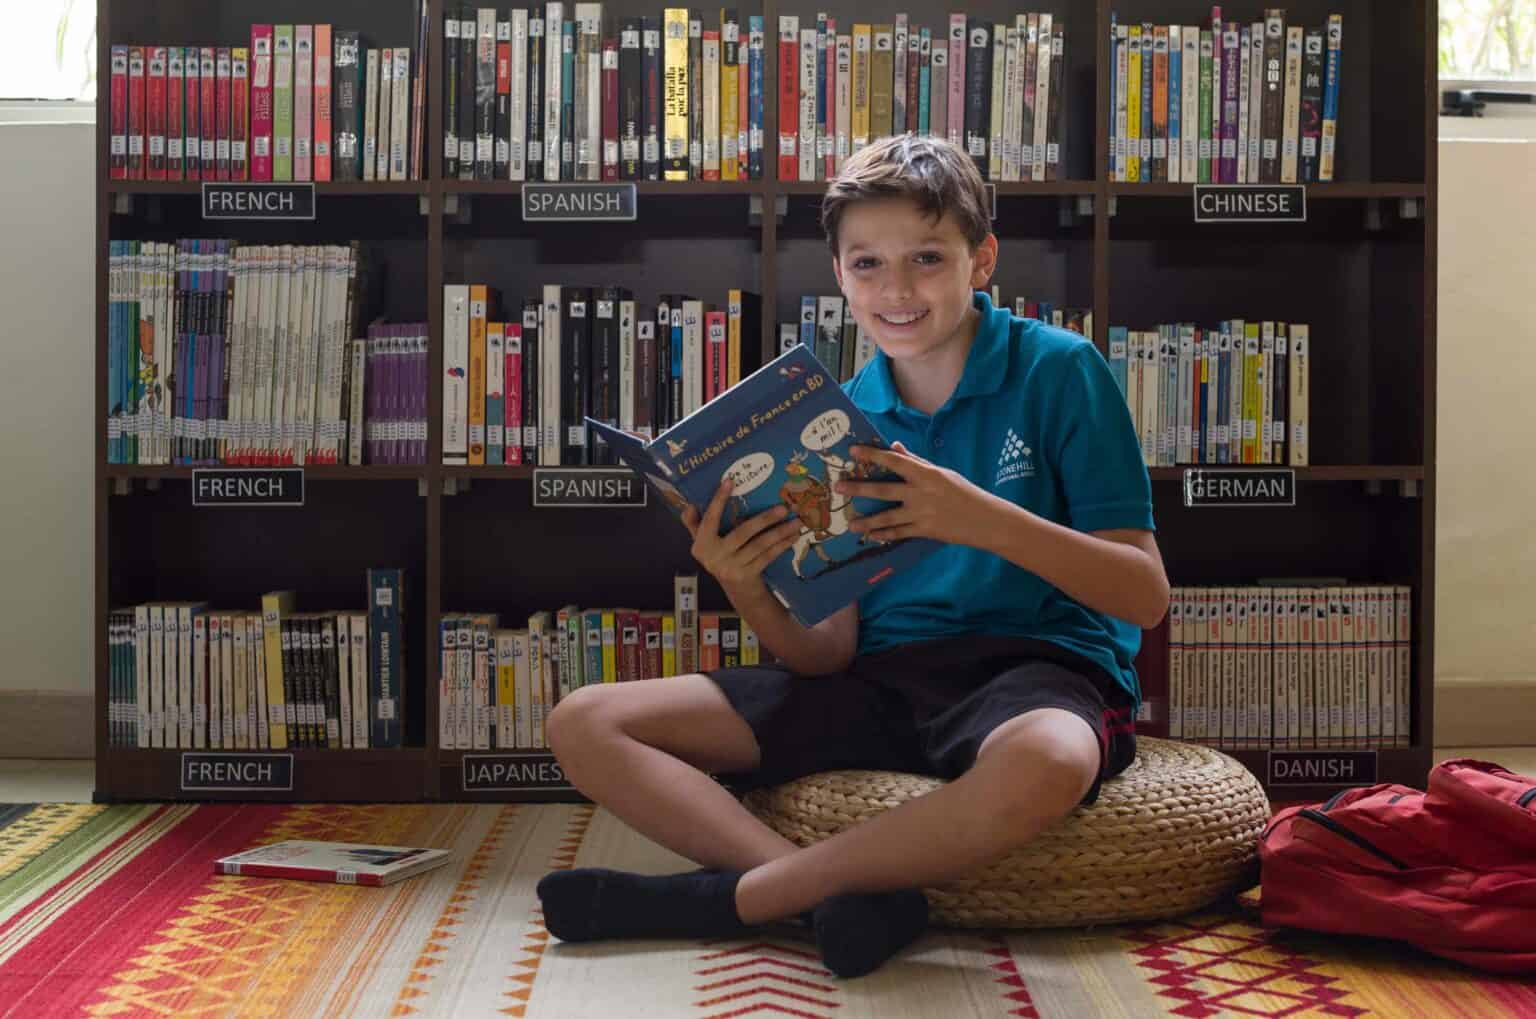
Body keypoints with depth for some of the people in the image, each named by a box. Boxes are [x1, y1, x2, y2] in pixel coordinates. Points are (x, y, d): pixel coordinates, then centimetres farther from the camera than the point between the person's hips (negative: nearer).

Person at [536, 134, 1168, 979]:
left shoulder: (1058, 369, -4)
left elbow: (1146, 595, -10)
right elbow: (827, 654, 3)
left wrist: (983, 520, -24)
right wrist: (748, 592, -19)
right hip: (881, 682, 5)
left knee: (1044, 761, -43)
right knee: (585, 726, -6)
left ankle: (722, 896, -24)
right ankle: (844, 896, -25)